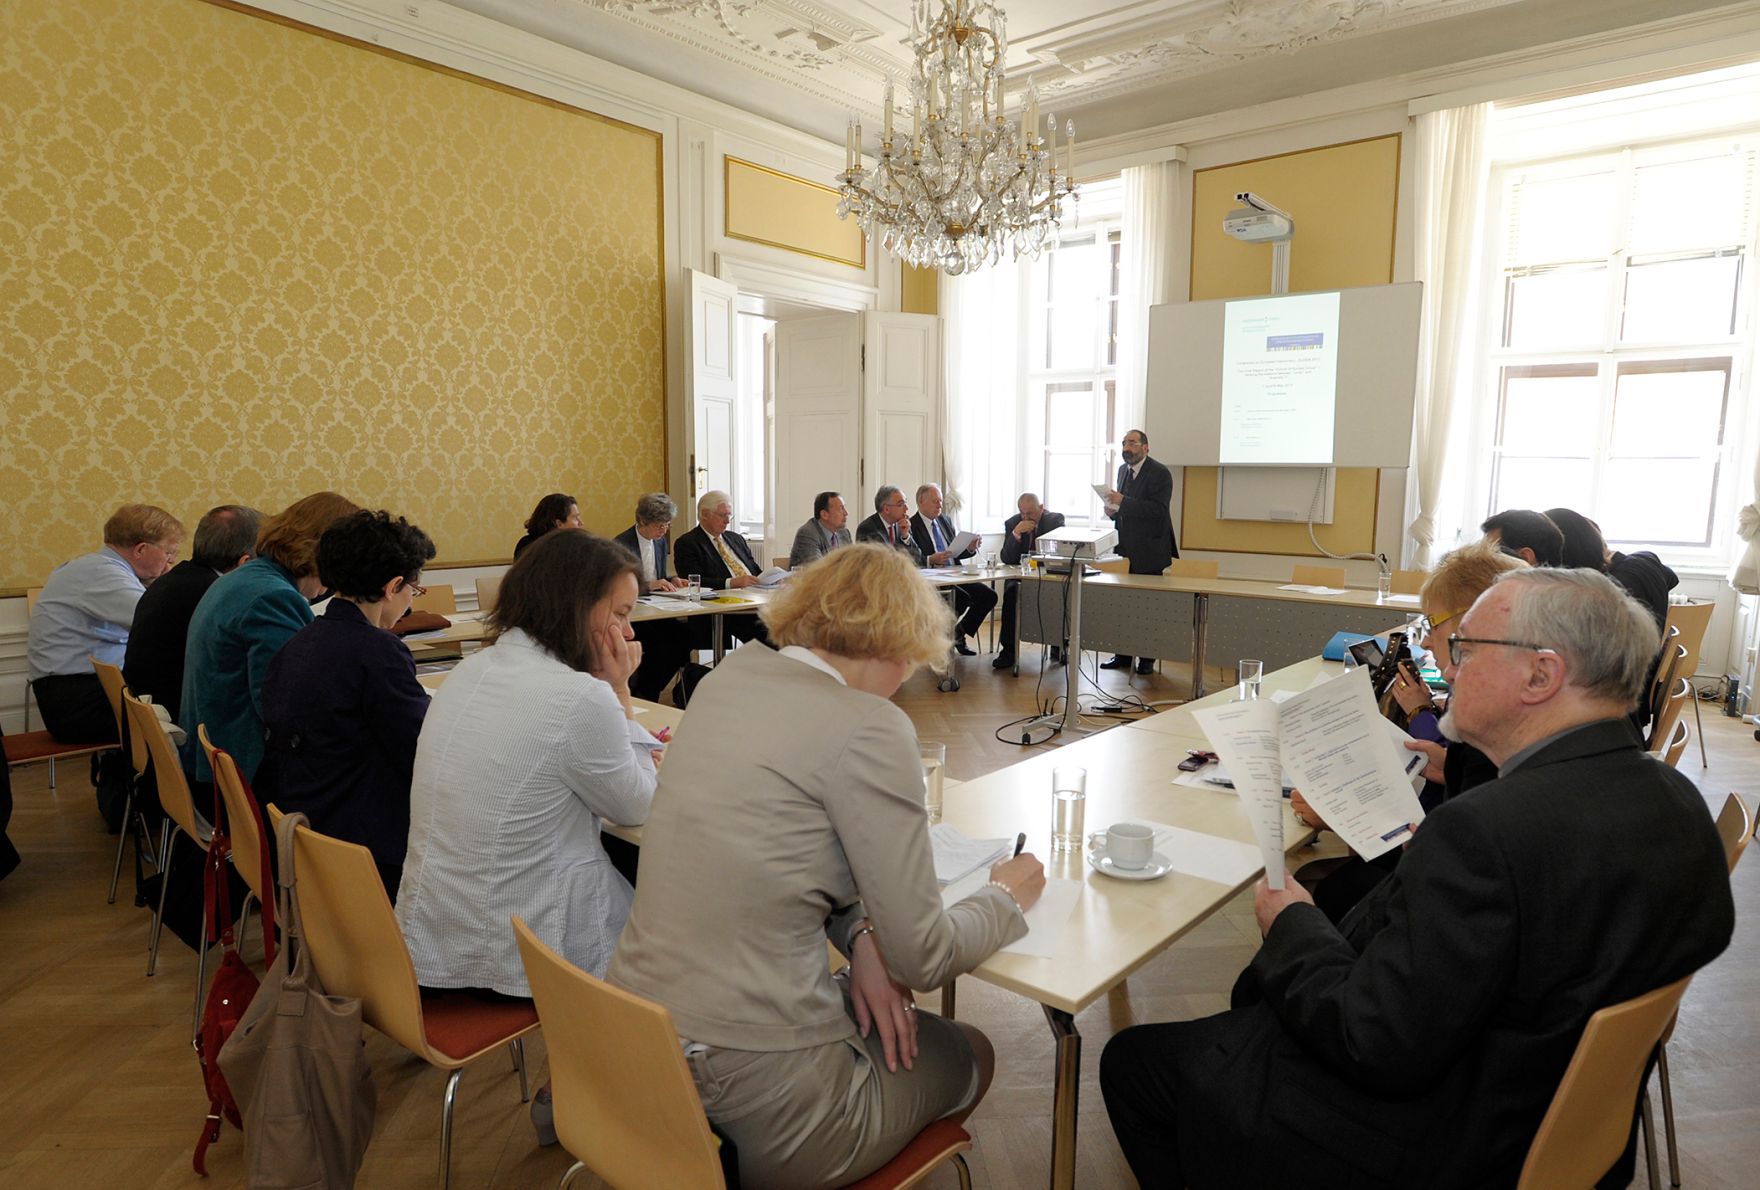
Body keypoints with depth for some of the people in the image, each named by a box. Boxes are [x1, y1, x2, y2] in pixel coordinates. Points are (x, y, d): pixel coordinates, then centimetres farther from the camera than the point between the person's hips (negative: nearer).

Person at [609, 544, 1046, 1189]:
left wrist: (857, 932, 1)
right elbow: (922, 958, -13)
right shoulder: (870, 728, -19)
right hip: (755, 1088, -7)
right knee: (968, 1052, 20)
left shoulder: (729, 676, 4)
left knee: (865, 1006, 30)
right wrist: (1007, 898, 6)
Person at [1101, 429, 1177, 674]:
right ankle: (1123, 655, 17)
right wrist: (1114, 509, 2)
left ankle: (1147, 659, 9)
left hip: (1148, 551, -7)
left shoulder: (1160, 474, -11)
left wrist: (1123, 501, -25)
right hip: (1125, 549, 7)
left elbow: (1158, 509, -21)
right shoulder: (1123, 470, 13)